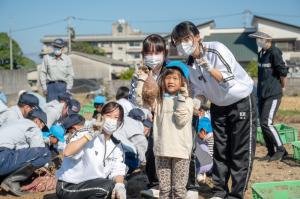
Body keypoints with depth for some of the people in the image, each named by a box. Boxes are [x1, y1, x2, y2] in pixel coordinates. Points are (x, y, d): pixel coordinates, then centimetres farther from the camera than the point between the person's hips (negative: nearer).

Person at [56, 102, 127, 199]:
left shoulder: (116, 146, 6)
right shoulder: (85, 133, -14)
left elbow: (118, 171, -2)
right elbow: (67, 153, -32)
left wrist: (119, 186, -24)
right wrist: (91, 134, -31)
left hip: (91, 187, 7)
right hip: (68, 187, -7)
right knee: (108, 186, -28)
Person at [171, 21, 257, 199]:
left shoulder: (216, 49, -24)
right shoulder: (190, 64, -5)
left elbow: (229, 80, -29)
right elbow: (198, 91, 4)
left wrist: (209, 68, -40)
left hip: (241, 102, -6)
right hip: (218, 106, 6)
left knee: (241, 152, -2)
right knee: (220, 150, 10)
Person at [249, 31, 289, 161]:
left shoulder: (274, 53, -15)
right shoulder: (261, 53, 12)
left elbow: (283, 72, -16)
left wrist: (281, 86, -2)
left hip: (273, 95, -9)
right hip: (262, 94, 9)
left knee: (266, 123, -13)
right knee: (263, 123, 9)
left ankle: (281, 149, 3)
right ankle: (271, 152, 19)